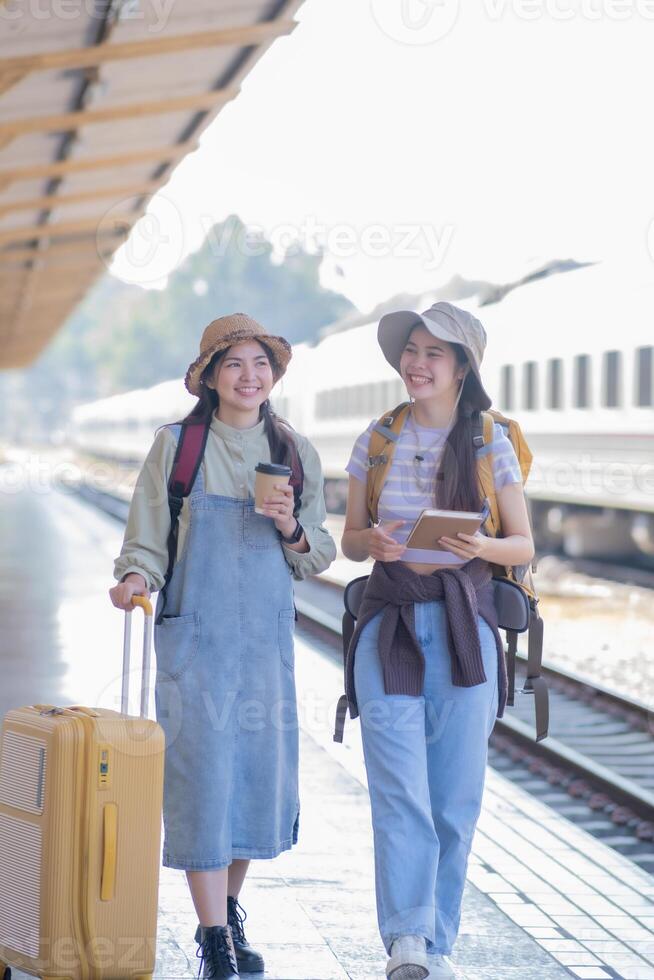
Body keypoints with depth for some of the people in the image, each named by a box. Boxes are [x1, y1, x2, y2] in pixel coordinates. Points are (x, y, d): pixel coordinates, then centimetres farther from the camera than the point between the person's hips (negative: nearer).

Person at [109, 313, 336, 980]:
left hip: (269, 633, 3)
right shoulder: (175, 446, 1)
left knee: (262, 770, 6)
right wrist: (136, 578, -18)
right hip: (195, 631, -3)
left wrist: (291, 529, -9)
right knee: (201, 772, -7)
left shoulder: (296, 453, 9)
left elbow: (319, 558, 12)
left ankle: (229, 911, 28)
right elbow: (146, 540, 2)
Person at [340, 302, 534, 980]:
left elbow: (524, 547, 5)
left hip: (464, 627, 0)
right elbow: (348, 540, 12)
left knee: (455, 797, 4)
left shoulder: (491, 443, 3)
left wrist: (480, 547, -16)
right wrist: (374, 542, -11)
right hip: (389, 624, 0)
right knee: (399, 792, -11)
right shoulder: (377, 440, 6)